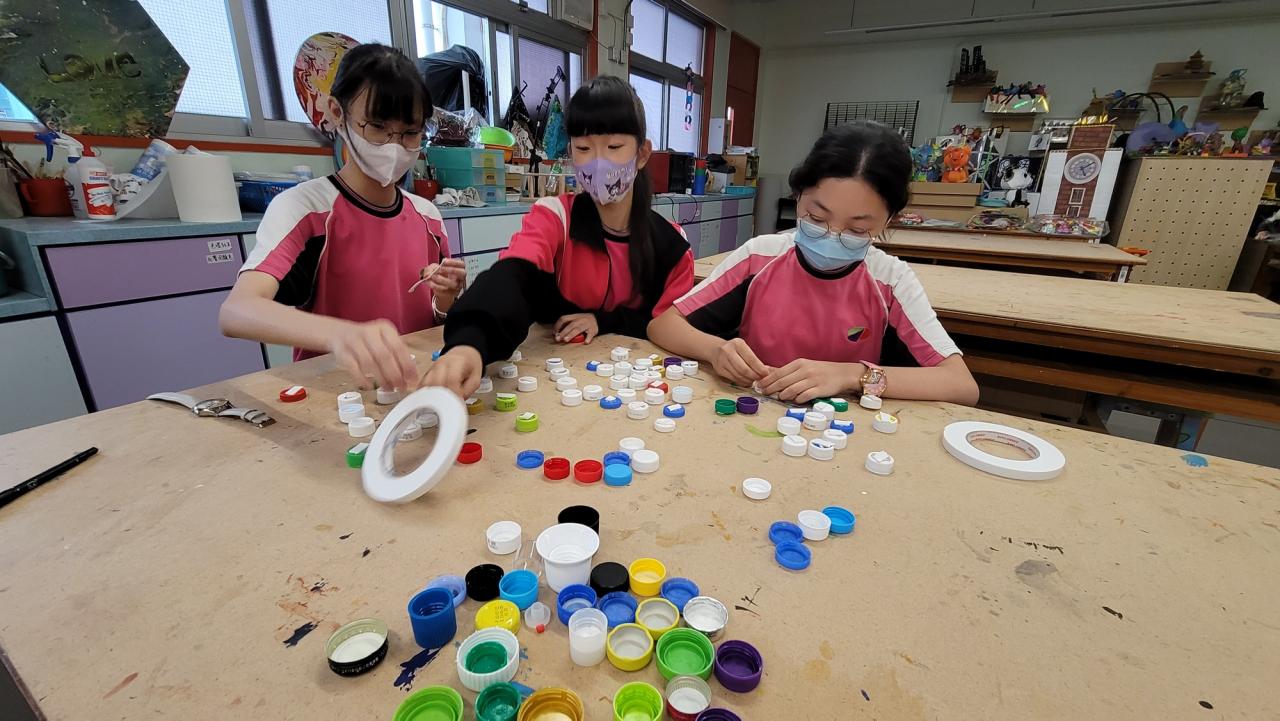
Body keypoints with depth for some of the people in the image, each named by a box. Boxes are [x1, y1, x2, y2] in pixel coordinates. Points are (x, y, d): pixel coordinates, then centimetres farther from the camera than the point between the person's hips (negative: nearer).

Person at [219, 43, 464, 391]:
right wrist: (339, 334, -45)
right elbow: (235, 311, -26)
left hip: (413, 384, 3)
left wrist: (445, 301, -10)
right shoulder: (302, 207, -9)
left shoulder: (428, 216, 5)